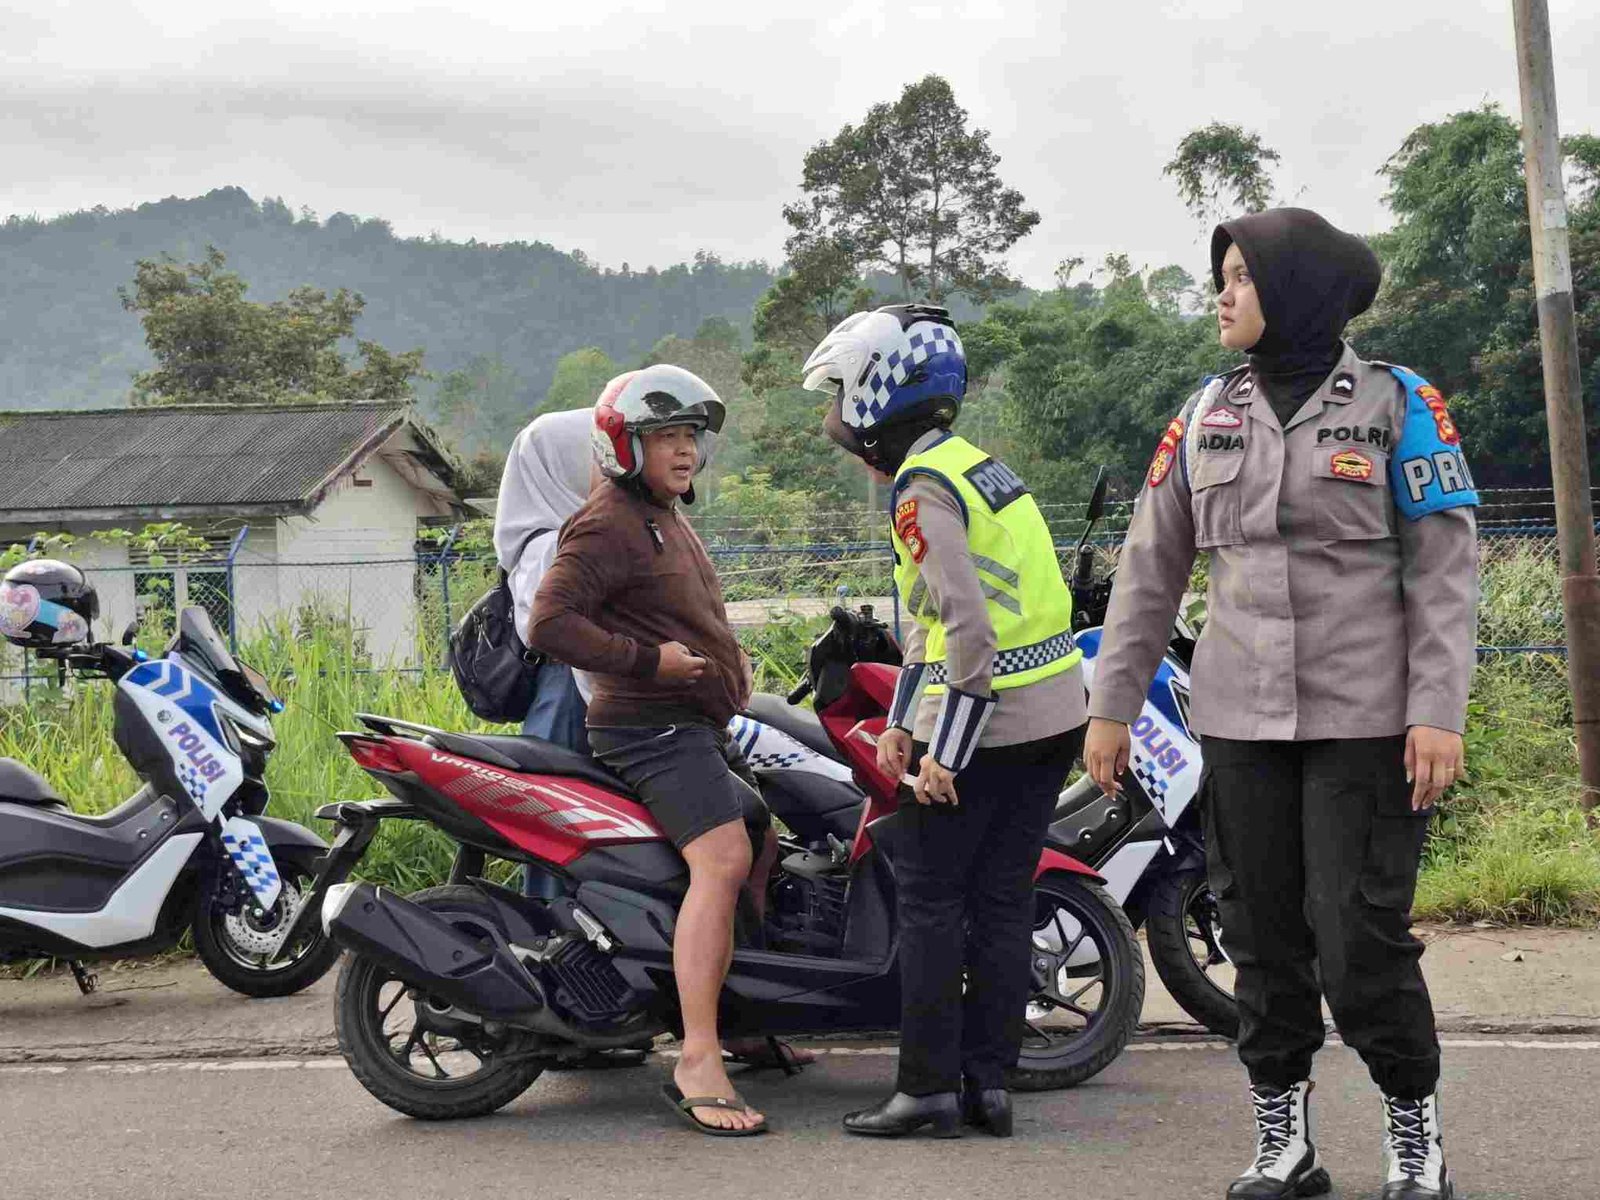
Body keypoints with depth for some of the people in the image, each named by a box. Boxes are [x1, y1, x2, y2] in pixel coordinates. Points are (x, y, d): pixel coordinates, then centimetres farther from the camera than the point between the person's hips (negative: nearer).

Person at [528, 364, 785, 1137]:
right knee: (723, 863, -26)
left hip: (700, 726, 11)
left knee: (768, 843, 17)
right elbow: (549, 622, -21)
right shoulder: (608, 524, -10)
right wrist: (646, 661, -23)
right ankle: (698, 1065, -31)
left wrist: (728, 666, 24)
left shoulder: (668, 522, 23)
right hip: (652, 727, -11)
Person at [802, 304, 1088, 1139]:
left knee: (930, 899, 0)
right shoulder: (972, 463, 16)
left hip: (986, 720, -9)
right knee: (1000, 899, 11)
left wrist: (945, 752, -19)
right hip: (1053, 716, 9)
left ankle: (929, 1088, 3)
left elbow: (969, 629, -22)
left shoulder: (923, 490, -14)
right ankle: (988, 1082, 15)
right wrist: (900, 720, 16)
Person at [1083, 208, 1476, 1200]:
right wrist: (1111, 704, 8)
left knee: (1362, 941, -5)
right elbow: (1151, 569, 11)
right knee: (1264, 939, 6)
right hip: (1240, 719, 4)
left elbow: (1445, 569, -4)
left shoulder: (1398, 404, 0)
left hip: (1366, 719, -4)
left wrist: (1440, 712, -13)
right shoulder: (1207, 415, 10)